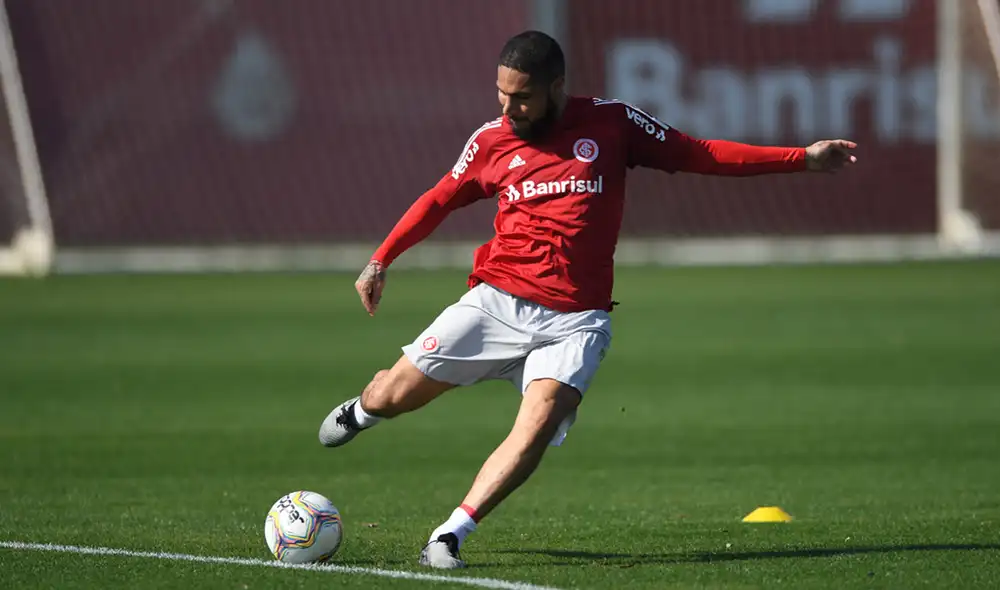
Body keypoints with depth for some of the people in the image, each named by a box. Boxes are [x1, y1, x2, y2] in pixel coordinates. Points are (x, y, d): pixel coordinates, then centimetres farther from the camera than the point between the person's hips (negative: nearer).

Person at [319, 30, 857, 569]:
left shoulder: (610, 124, 0)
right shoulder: (492, 141, 4)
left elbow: (701, 156, 6)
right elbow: (439, 200, 21)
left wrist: (803, 158, 3)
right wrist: (380, 261, 20)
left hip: (572, 321, -2)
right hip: (497, 301, 2)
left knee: (538, 427, -26)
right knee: (395, 395, -1)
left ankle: (450, 536, -21)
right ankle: (362, 410, 37)